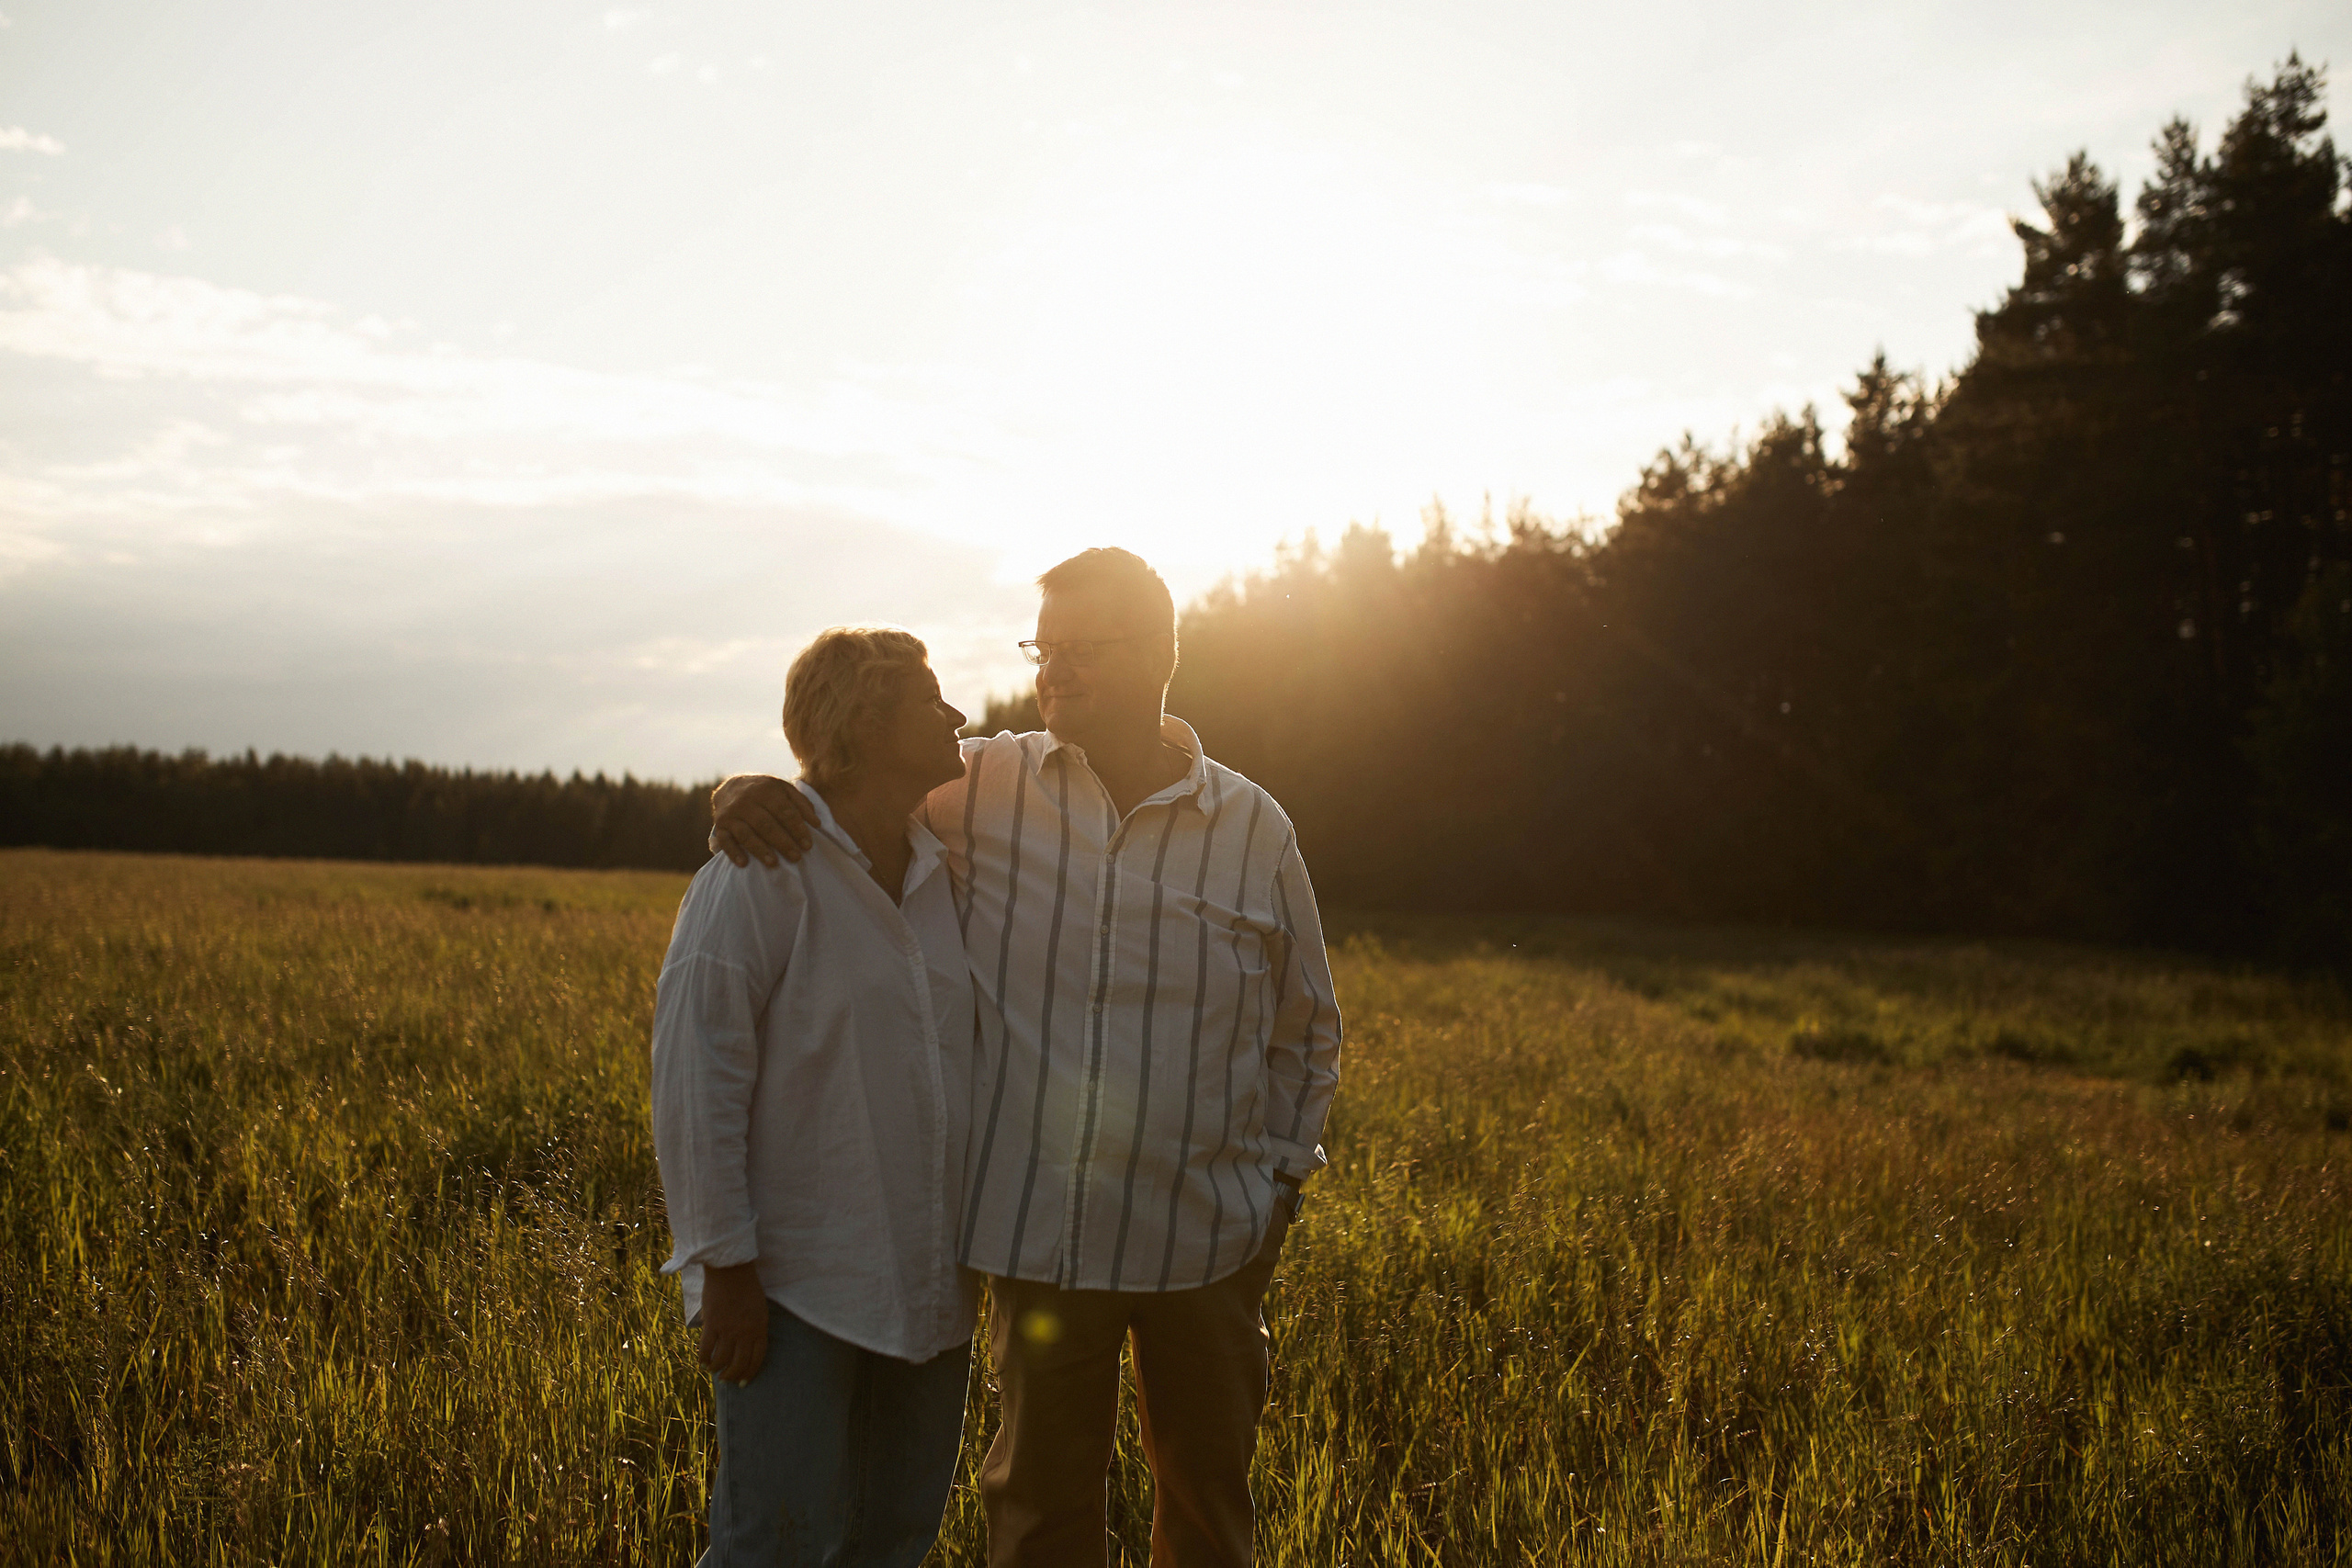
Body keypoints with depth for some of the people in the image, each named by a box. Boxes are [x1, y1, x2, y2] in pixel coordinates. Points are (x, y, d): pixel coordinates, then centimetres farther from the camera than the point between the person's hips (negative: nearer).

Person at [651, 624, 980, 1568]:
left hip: (927, 1288, 7)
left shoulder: (944, 872, 9)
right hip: (797, 1288, -7)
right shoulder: (759, 875, -12)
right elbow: (694, 1078, -14)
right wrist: (724, 1267, -16)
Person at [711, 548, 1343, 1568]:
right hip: (1041, 1228, -1)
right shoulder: (984, 789, -2)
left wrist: (1280, 1182, 6)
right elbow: (841, 790, 9)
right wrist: (747, 795, -15)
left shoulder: (1254, 828, 0)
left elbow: (1305, 1028, 12)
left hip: (1209, 1240, 1)